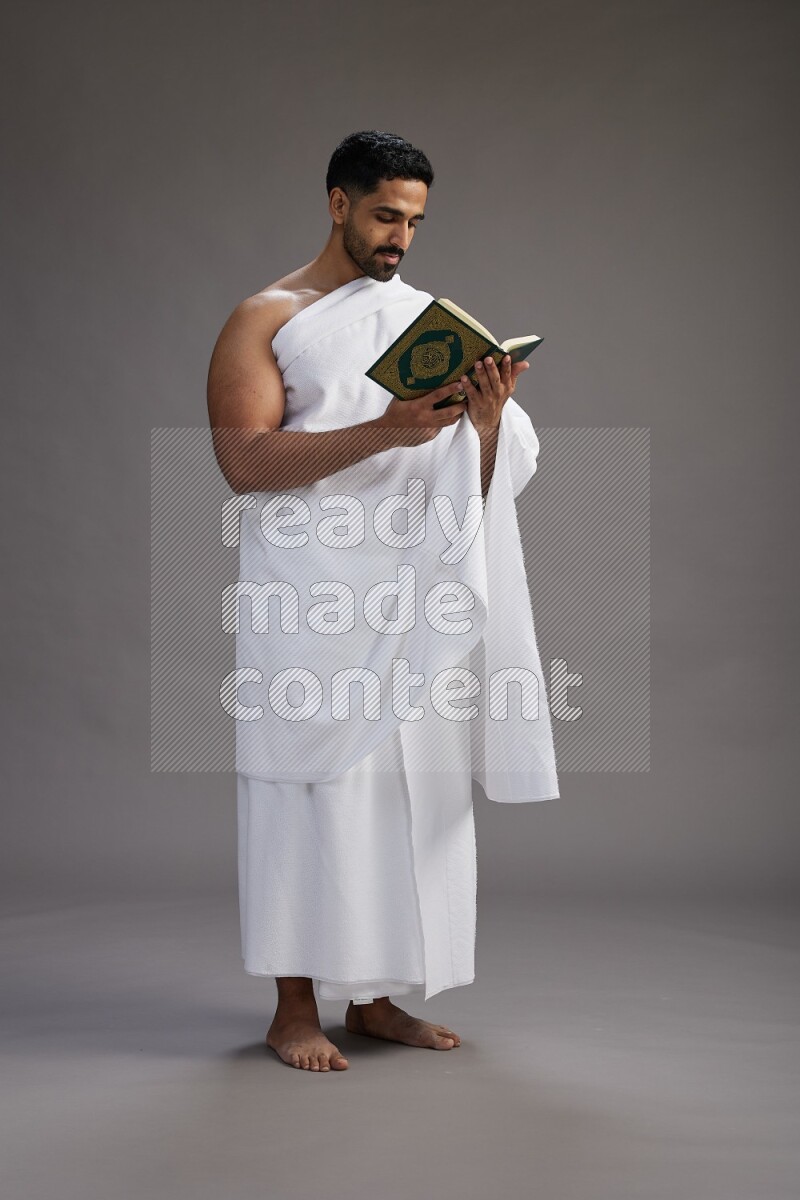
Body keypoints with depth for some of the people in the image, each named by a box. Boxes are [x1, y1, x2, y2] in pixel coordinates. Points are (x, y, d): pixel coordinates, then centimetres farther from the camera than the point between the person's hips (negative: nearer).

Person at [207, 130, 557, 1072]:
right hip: (312, 595, -5)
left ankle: (376, 997, 16)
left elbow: (472, 478, 15)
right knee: (315, 783, -4)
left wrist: (487, 418, -8)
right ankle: (295, 1008, 6)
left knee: (411, 782, 5)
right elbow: (244, 461, -12)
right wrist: (382, 432, -21)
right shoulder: (265, 320, 1)